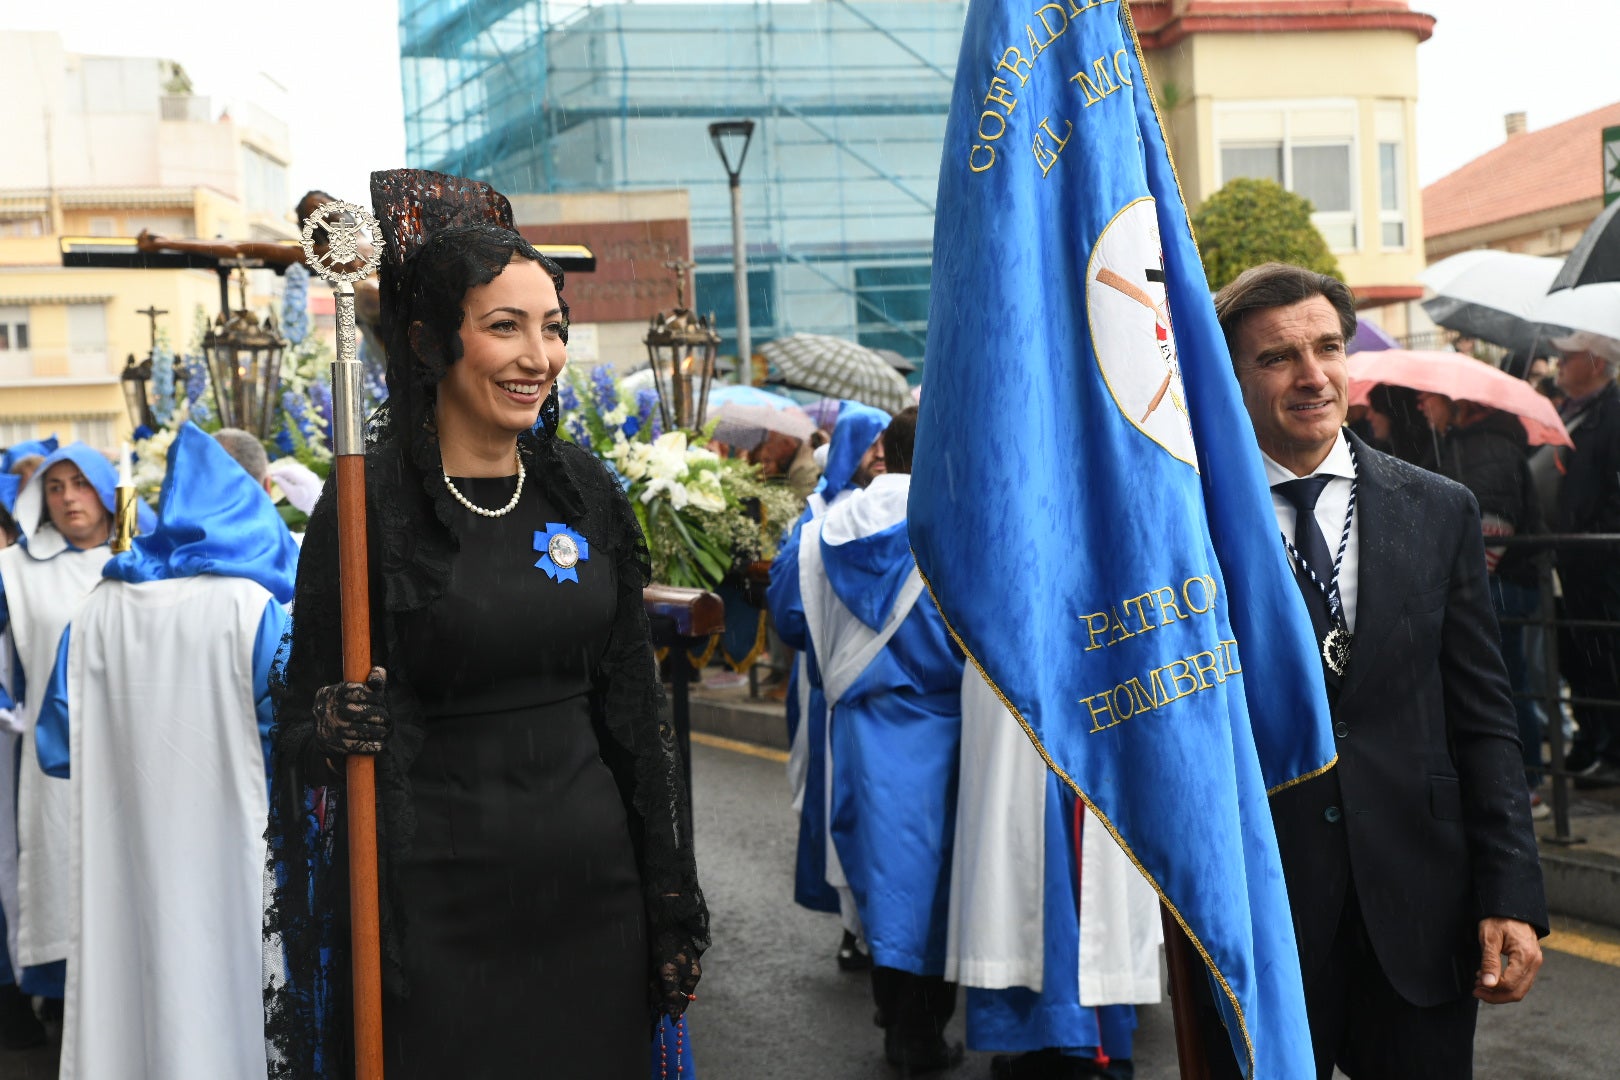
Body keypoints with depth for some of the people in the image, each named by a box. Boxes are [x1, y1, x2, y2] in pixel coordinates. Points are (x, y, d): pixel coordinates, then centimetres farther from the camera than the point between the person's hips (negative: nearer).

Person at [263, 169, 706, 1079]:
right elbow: (302, 718, -2)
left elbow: (631, 699, 10)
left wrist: (669, 895, 9)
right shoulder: (370, 506, -9)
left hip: (593, 883, 5)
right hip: (443, 898, -4)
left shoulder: (584, 491, 5)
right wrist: (334, 726, -25)